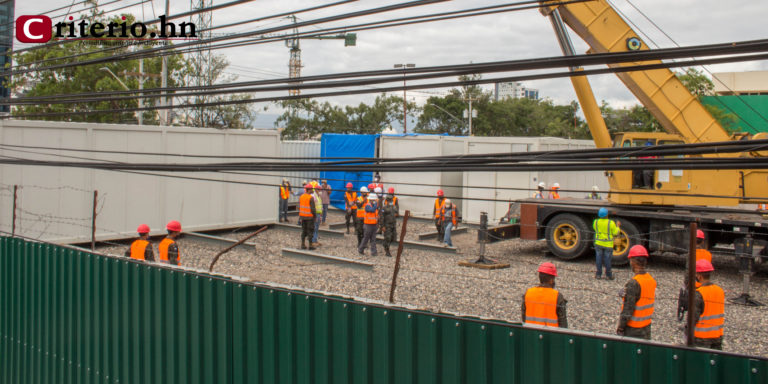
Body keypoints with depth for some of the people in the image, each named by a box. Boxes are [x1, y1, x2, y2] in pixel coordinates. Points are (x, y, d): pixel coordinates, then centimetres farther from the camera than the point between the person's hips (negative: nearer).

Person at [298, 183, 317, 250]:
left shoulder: (301, 197, 5)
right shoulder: (311, 198, -15)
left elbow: (299, 207, 8)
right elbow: (313, 208, -17)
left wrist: (300, 216, 15)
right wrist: (315, 216, -5)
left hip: (303, 216, 6)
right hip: (309, 217, -6)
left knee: (304, 231, 13)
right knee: (310, 231, 1)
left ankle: (303, 244, 12)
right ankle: (310, 245, 5)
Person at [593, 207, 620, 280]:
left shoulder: (596, 222, -6)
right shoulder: (611, 223, -15)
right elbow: (615, 234, -7)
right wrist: (617, 226, 7)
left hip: (598, 243, 2)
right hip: (608, 244, -2)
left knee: (599, 259, 11)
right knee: (607, 259, 7)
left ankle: (598, 274, 17)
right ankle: (608, 275, 17)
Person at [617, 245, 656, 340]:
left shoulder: (634, 283, -22)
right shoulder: (651, 280, 2)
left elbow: (627, 309, -20)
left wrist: (620, 328, -12)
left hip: (633, 328, -8)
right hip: (647, 326, 8)